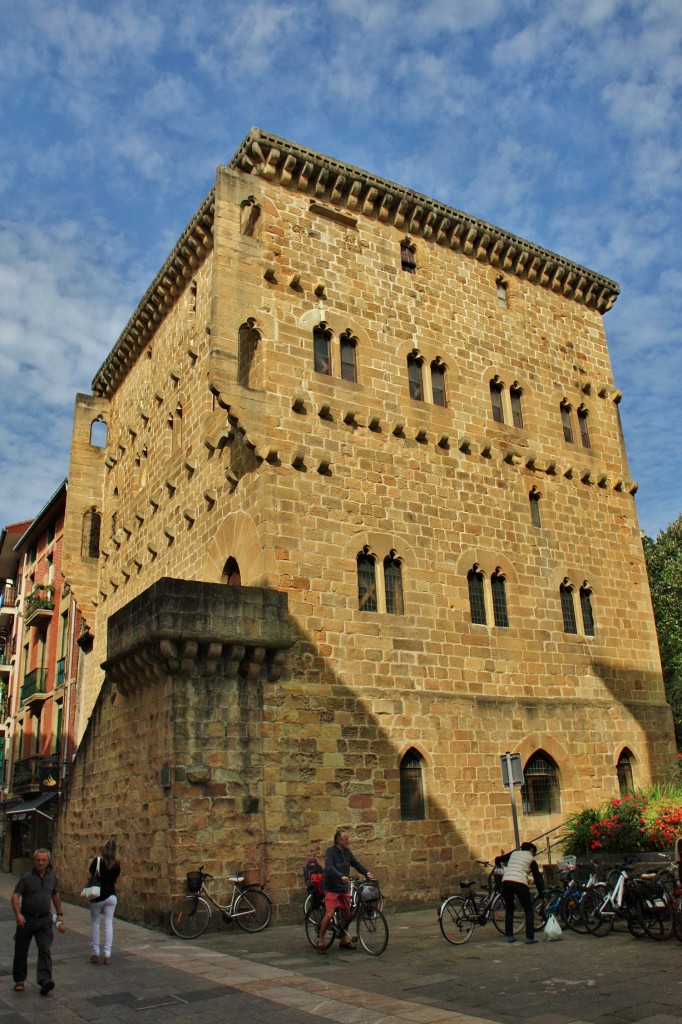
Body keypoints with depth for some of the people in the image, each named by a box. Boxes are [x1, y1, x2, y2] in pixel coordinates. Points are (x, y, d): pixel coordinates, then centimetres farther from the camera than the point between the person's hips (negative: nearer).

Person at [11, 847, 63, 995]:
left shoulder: (52, 876, 5)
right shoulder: (26, 877, -8)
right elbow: (15, 896, -13)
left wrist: (59, 914, 20)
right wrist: (18, 914, -27)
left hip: (45, 919, 2)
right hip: (26, 919, -2)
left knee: (45, 950, -9)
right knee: (21, 951, 9)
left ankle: (45, 981, -14)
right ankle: (19, 980, 27)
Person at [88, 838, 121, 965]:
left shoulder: (98, 860, -13)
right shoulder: (117, 863, 0)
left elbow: (89, 876, -11)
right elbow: (115, 879, 9)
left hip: (98, 896, -3)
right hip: (111, 896, 3)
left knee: (95, 923, 12)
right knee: (109, 924, 6)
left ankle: (95, 953, 16)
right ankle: (107, 955, 4)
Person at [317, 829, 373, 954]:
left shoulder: (346, 851, 8)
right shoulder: (330, 852, -13)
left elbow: (356, 863, 11)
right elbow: (329, 868, -27)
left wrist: (367, 873, -4)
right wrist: (341, 876, -41)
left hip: (344, 888, 7)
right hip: (332, 888, -7)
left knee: (347, 914, 10)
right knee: (329, 914, -15)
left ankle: (345, 940, 27)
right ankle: (320, 940, 1)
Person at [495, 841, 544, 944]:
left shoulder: (514, 853, 24)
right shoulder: (531, 860, 16)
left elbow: (497, 859, 22)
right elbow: (537, 878, 12)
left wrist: (499, 865, 43)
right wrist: (542, 895, 16)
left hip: (506, 882, 3)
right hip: (520, 883, -3)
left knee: (509, 909, 22)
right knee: (528, 910, 14)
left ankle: (509, 936, 19)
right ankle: (530, 937, 8)